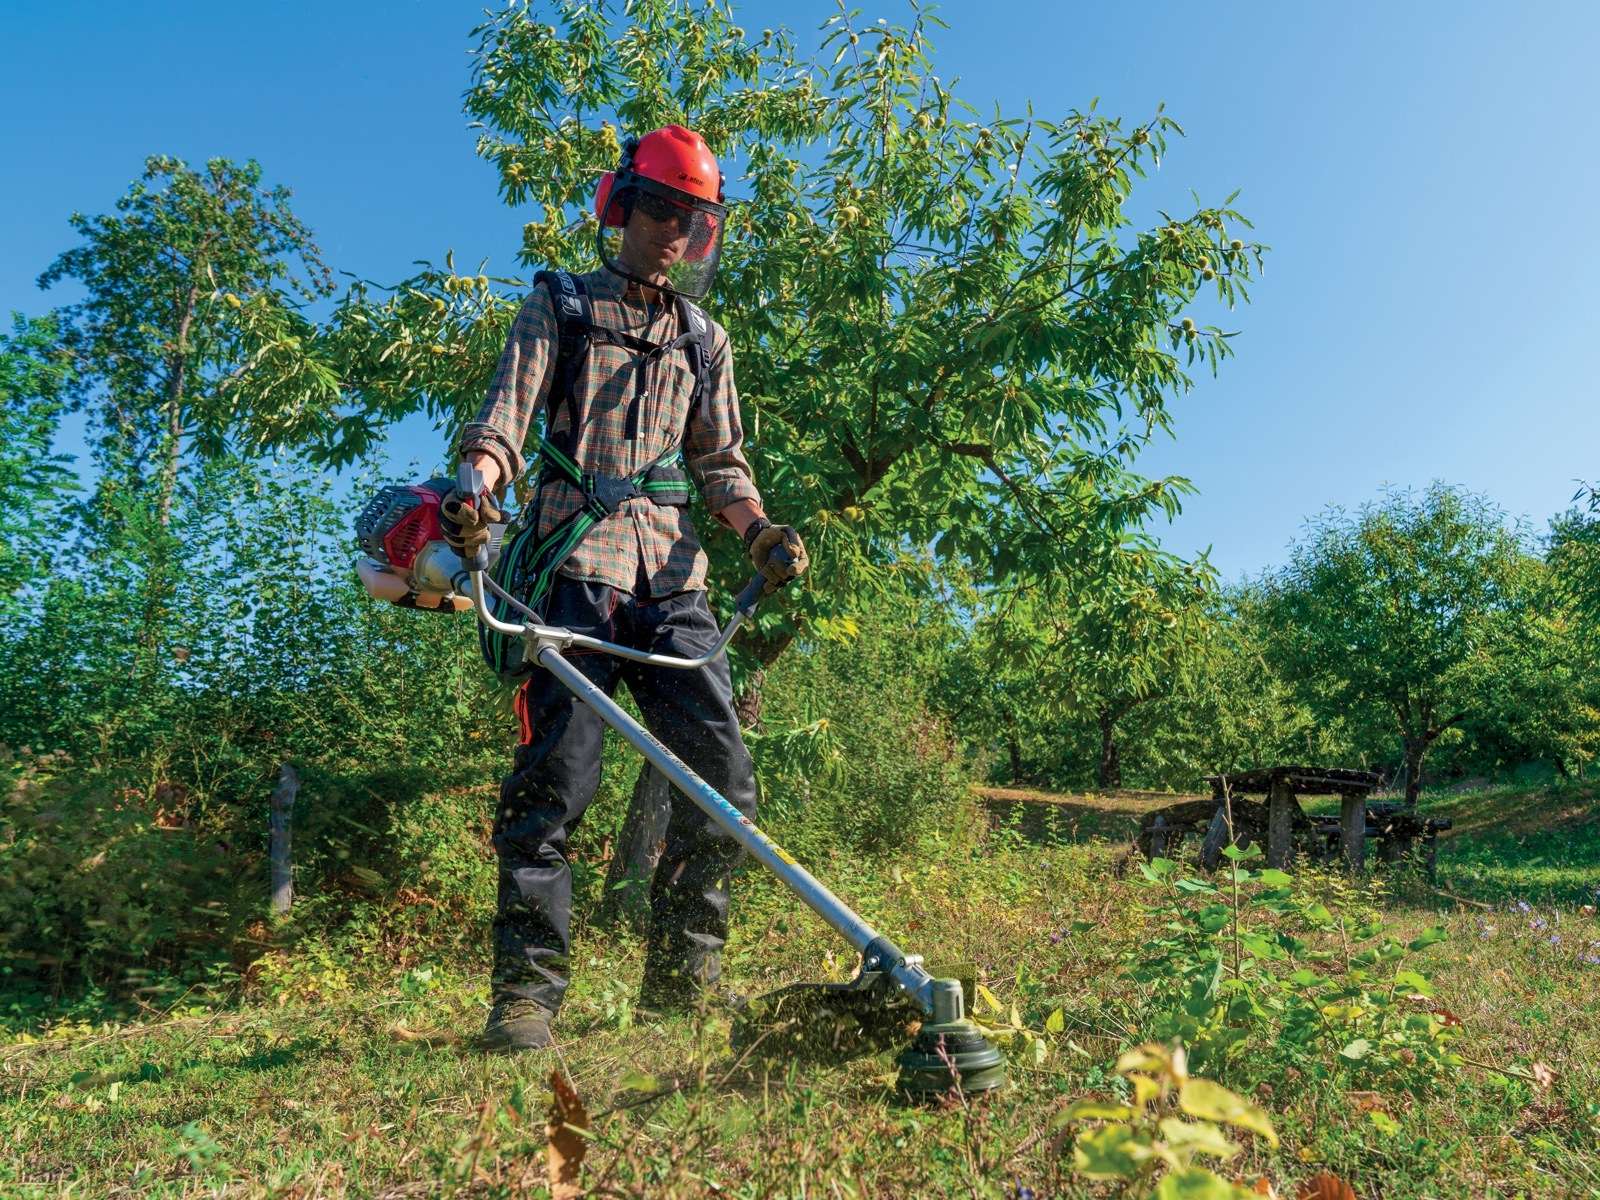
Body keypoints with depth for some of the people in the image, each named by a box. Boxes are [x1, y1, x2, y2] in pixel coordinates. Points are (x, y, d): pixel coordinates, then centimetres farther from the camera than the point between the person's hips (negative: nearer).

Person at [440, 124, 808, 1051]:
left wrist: (760, 530, -2)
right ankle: (526, 992, 1)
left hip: (673, 579, 4)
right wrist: (475, 488, -21)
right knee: (555, 781, -10)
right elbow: (505, 421, 1)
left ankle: (684, 978, 12)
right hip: (576, 567, -3)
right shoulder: (560, 307, 13)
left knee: (725, 779, -2)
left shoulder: (705, 340, 23)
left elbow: (721, 463, 19)